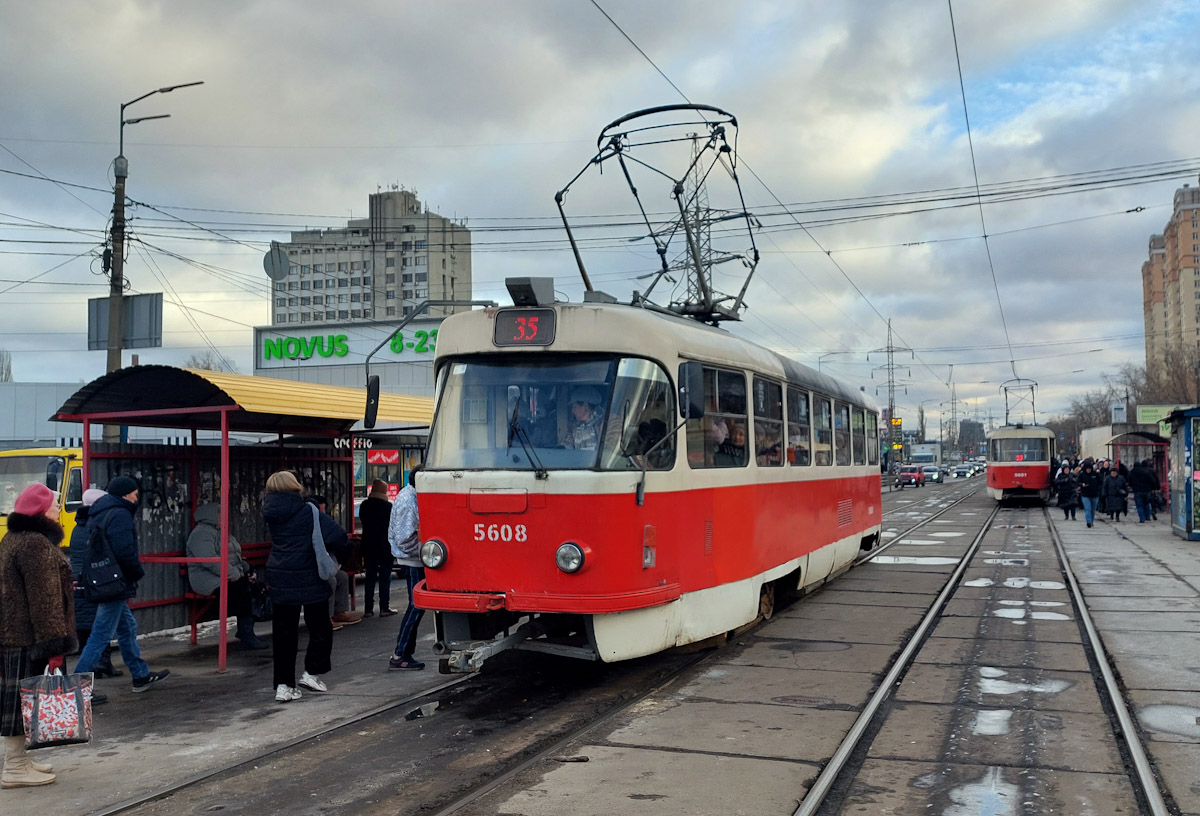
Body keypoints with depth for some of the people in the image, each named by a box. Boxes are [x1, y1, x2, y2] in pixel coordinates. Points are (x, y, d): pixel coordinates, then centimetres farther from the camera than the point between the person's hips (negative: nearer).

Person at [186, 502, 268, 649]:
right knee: (241, 589, -29)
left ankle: (246, 631, -10)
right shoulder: (202, 533, -8)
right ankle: (246, 635, -23)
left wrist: (246, 569, 7)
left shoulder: (221, 532, 24)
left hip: (233, 576, 9)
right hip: (209, 580, -9)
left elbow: (236, 557, 27)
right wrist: (234, 574, -22)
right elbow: (209, 560, -23)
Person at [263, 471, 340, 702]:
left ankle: (283, 685, 7)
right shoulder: (307, 511, -13)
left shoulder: (271, 514, 2)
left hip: (279, 579, 5)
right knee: (320, 628, 14)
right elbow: (337, 535, -19)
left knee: (284, 633, 9)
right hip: (308, 578, -5)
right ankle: (312, 672, 12)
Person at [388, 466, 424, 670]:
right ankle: (399, 656, 0)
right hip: (413, 561, -10)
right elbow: (405, 538, -22)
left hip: (414, 560, 10)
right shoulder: (407, 501, -20)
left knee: (416, 607, 14)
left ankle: (405, 654, 19)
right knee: (416, 607, -5)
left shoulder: (411, 496, 11)